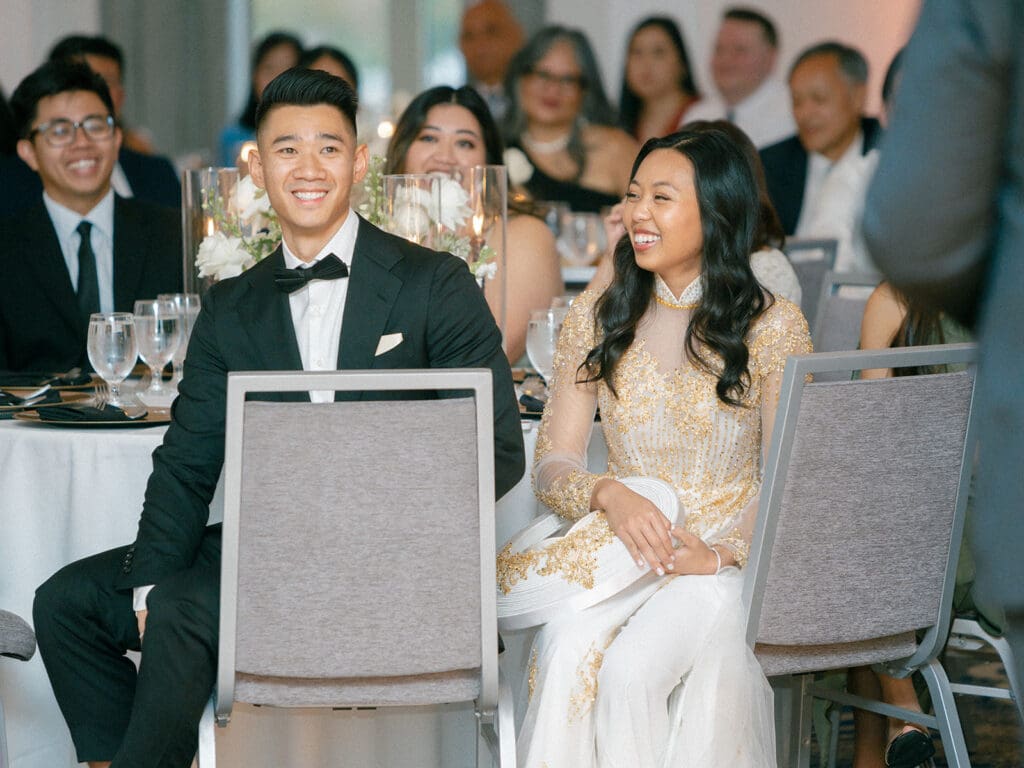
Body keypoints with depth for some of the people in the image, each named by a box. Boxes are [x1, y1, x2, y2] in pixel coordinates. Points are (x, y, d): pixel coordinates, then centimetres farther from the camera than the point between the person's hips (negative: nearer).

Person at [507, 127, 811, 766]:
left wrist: (721, 554, -19)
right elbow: (553, 462, 5)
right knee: (567, 653, -31)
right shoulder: (596, 318, 9)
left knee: (628, 670, -31)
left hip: (729, 558, -3)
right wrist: (609, 494, -17)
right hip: (622, 547, 3)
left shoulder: (774, 327, -1)